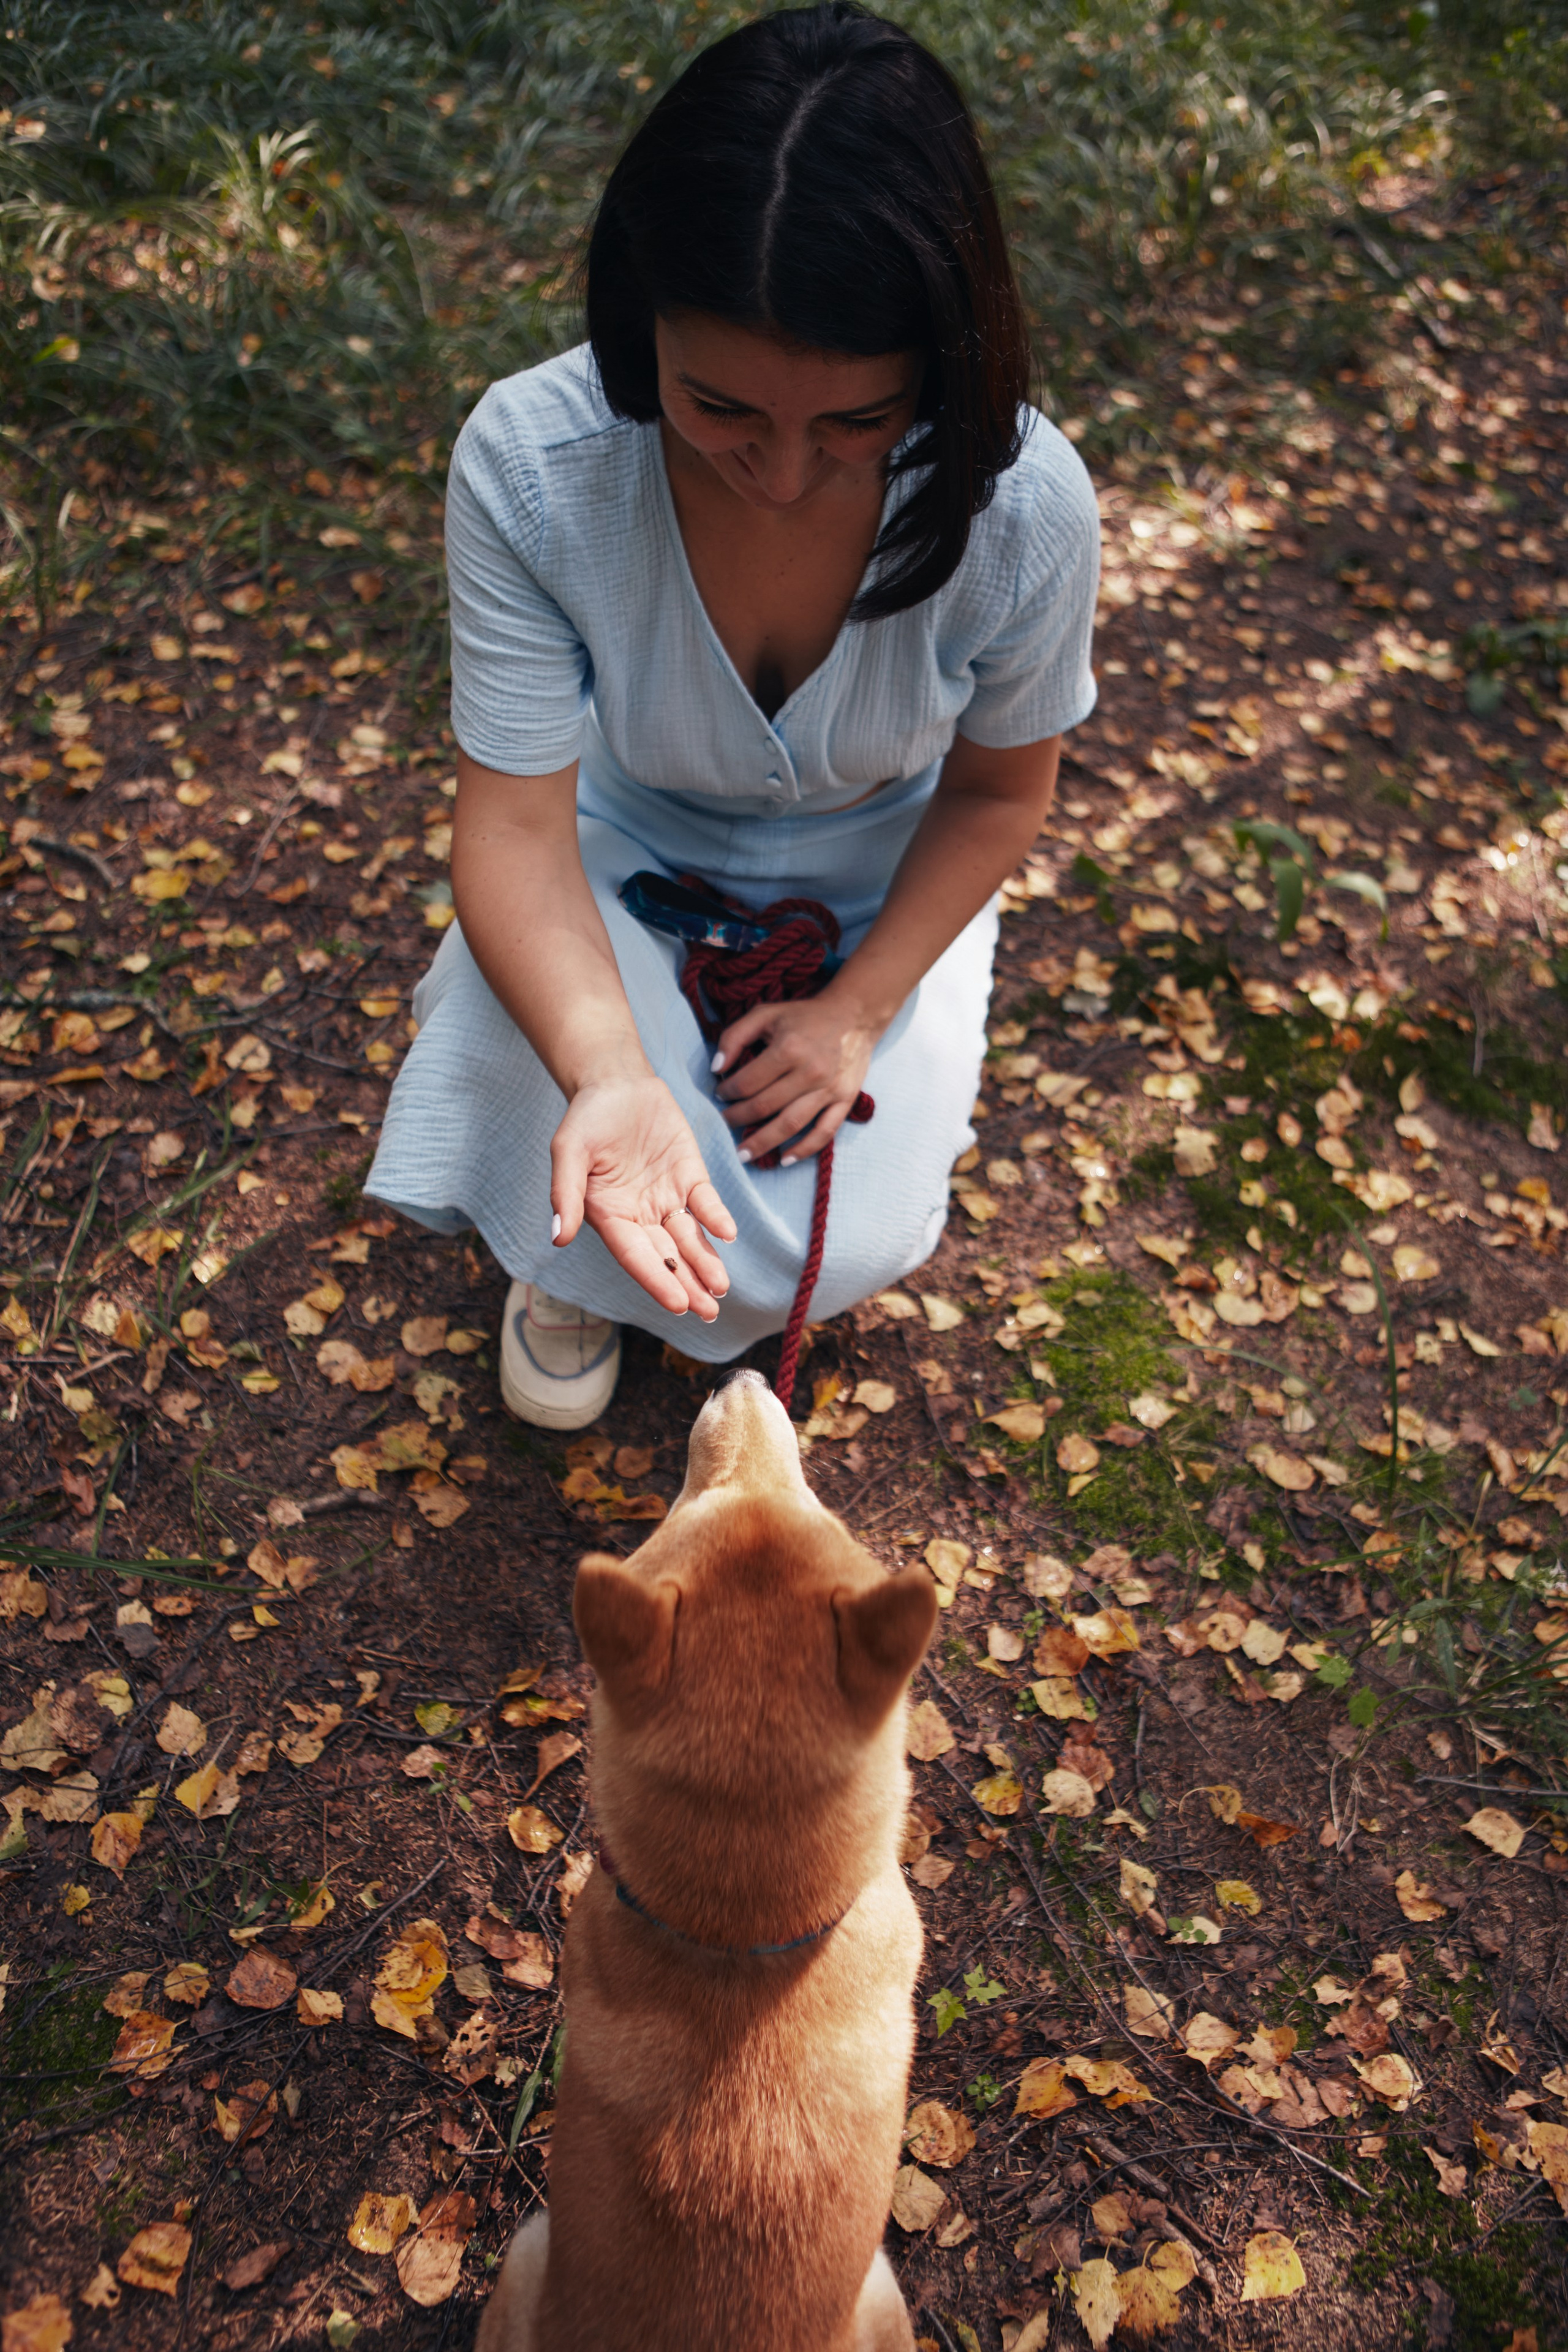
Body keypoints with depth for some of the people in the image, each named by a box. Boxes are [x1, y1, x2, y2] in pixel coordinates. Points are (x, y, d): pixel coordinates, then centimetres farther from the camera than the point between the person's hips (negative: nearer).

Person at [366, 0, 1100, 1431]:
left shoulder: (1021, 508, -29)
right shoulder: (530, 465, -31)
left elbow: (999, 790, -10)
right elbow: (517, 824, -28)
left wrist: (857, 1011, -20)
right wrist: (610, 1077, -45)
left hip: (878, 890, 1)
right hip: (624, 853, 0)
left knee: (838, 1253, -16)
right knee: (557, 1209, -21)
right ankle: (578, 1266, 19)